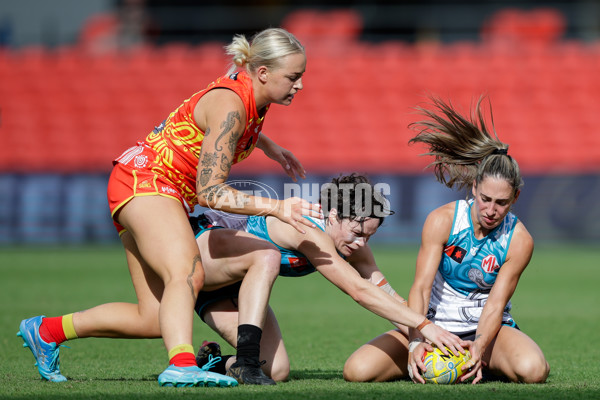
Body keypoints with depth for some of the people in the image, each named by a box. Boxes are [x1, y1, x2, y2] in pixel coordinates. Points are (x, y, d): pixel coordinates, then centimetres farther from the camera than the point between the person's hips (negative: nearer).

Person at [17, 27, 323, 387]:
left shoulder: (252, 95, 4)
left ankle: (45, 331, 17)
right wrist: (275, 208, -33)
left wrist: (270, 146, 25)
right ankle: (182, 365, -55)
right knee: (187, 273, -35)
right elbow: (209, 192, -28)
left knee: (154, 320, 3)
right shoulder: (228, 106, -23)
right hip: (145, 179, -10)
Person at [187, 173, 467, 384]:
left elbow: (389, 296, -8)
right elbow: (359, 291, -38)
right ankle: (245, 361, -35)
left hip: (233, 285, 8)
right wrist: (425, 326, -40)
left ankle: (211, 362, 15)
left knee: (277, 371, -12)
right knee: (267, 257, -39)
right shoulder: (308, 231, -33)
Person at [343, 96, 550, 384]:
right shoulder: (442, 220, -13)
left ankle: (480, 363, 1)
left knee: (532, 370, -35)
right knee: (357, 370, -21)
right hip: (433, 325, 0)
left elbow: (496, 303, -15)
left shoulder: (519, 240, -11)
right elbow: (421, 286, -20)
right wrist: (415, 342, -37)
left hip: (487, 329, 0)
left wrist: (479, 348, -35)